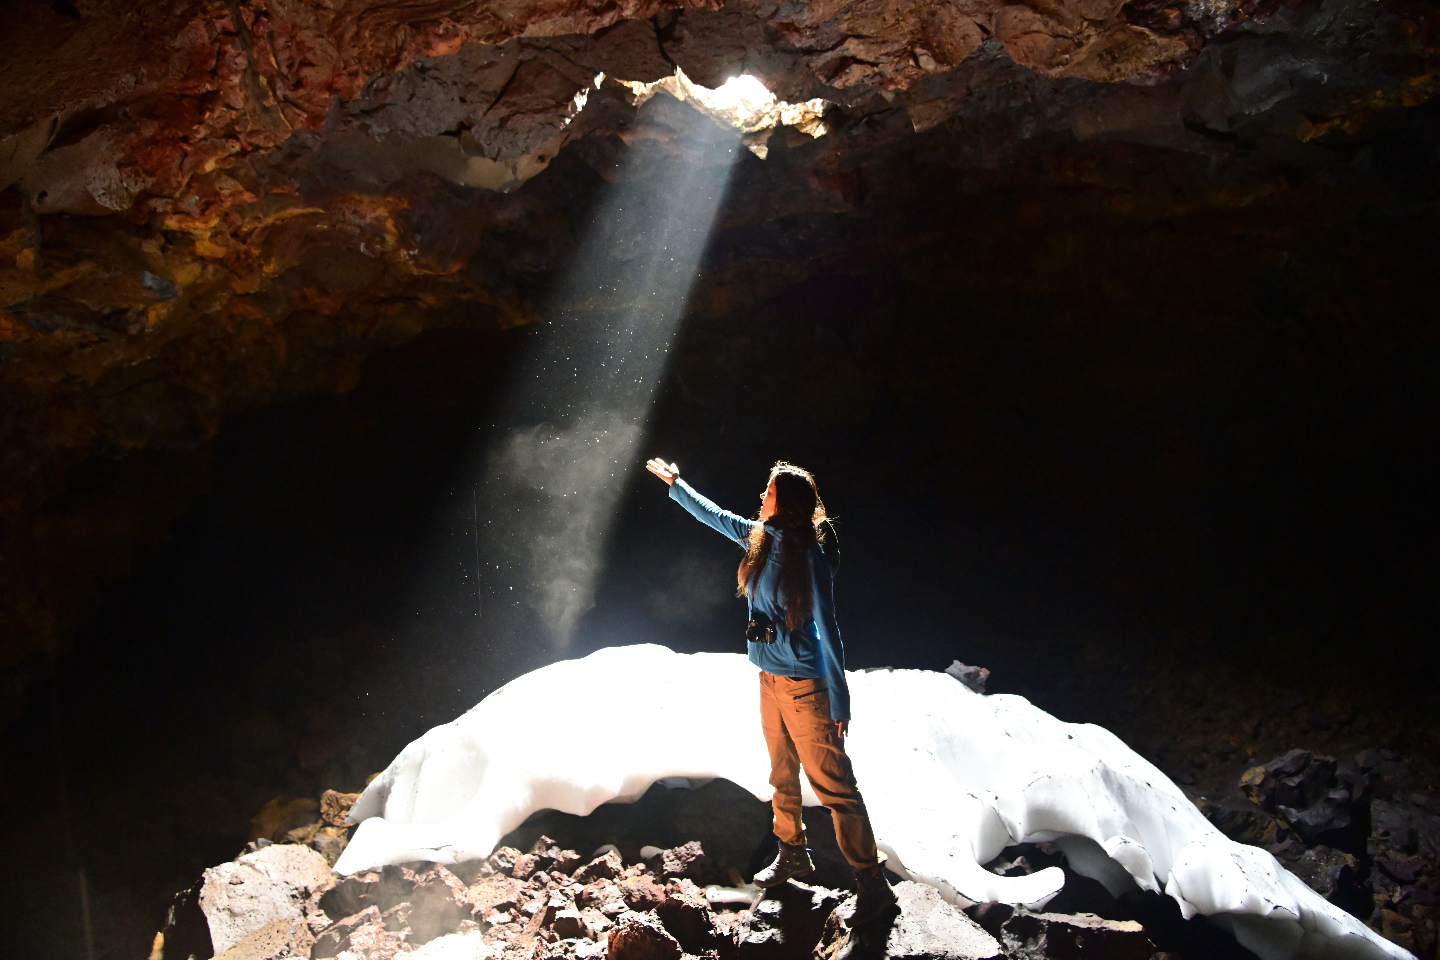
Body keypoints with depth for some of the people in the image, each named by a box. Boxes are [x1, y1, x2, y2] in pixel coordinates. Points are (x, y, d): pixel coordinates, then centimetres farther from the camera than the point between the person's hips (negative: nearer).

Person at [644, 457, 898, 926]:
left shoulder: (808, 556, -19)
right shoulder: (761, 539, 1)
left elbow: (827, 631, -17)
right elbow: (715, 516, 20)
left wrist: (838, 702, -14)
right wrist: (675, 483, 31)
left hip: (805, 686, -8)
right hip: (769, 680, 8)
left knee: (834, 785, -5)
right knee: (783, 776, 20)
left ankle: (872, 882, 1)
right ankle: (792, 855, 38)